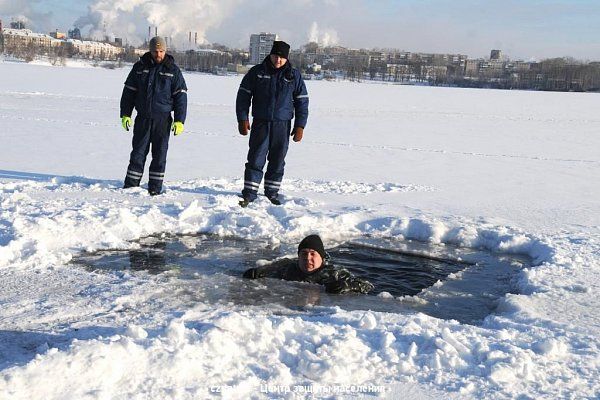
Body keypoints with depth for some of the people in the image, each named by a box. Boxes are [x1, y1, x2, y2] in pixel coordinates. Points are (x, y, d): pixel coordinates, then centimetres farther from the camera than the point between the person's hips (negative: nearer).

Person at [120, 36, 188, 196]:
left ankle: (155, 188, 8)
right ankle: (130, 185, 10)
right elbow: (129, 91, 9)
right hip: (143, 118, 2)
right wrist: (125, 114, 3)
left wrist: (179, 120, -7)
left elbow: (181, 96, -1)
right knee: (138, 152, 4)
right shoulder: (140, 67, 5)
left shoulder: (173, 70, 1)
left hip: (163, 119, -1)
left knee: (159, 154, 1)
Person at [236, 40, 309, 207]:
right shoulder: (256, 72, 1)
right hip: (261, 123, -1)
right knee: (256, 159, -5)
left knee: (277, 161, 7)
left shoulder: (294, 76, 4)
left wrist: (300, 126, 0)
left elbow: (302, 101, 7)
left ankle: (272, 192, 20)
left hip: (283, 125, 1)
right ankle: (249, 193, -1)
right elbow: (243, 95, 5)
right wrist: (242, 119, -3)